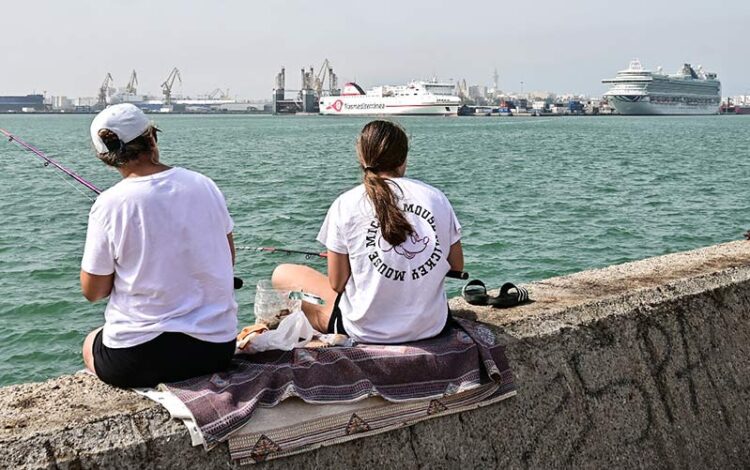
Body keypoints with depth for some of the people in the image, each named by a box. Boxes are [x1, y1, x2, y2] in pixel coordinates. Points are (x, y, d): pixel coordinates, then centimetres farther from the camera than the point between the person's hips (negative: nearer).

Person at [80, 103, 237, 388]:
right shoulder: (203, 184, -1)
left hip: (138, 359, -4)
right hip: (218, 348, 4)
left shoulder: (109, 204, -12)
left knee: (91, 344, 29)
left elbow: (92, 292, -4)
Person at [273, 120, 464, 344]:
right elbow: (457, 267, 6)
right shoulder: (436, 197, -2)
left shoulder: (346, 204, -10)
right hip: (431, 326, 4)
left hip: (367, 331, -4)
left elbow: (337, 284, -6)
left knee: (282, 275, 15)